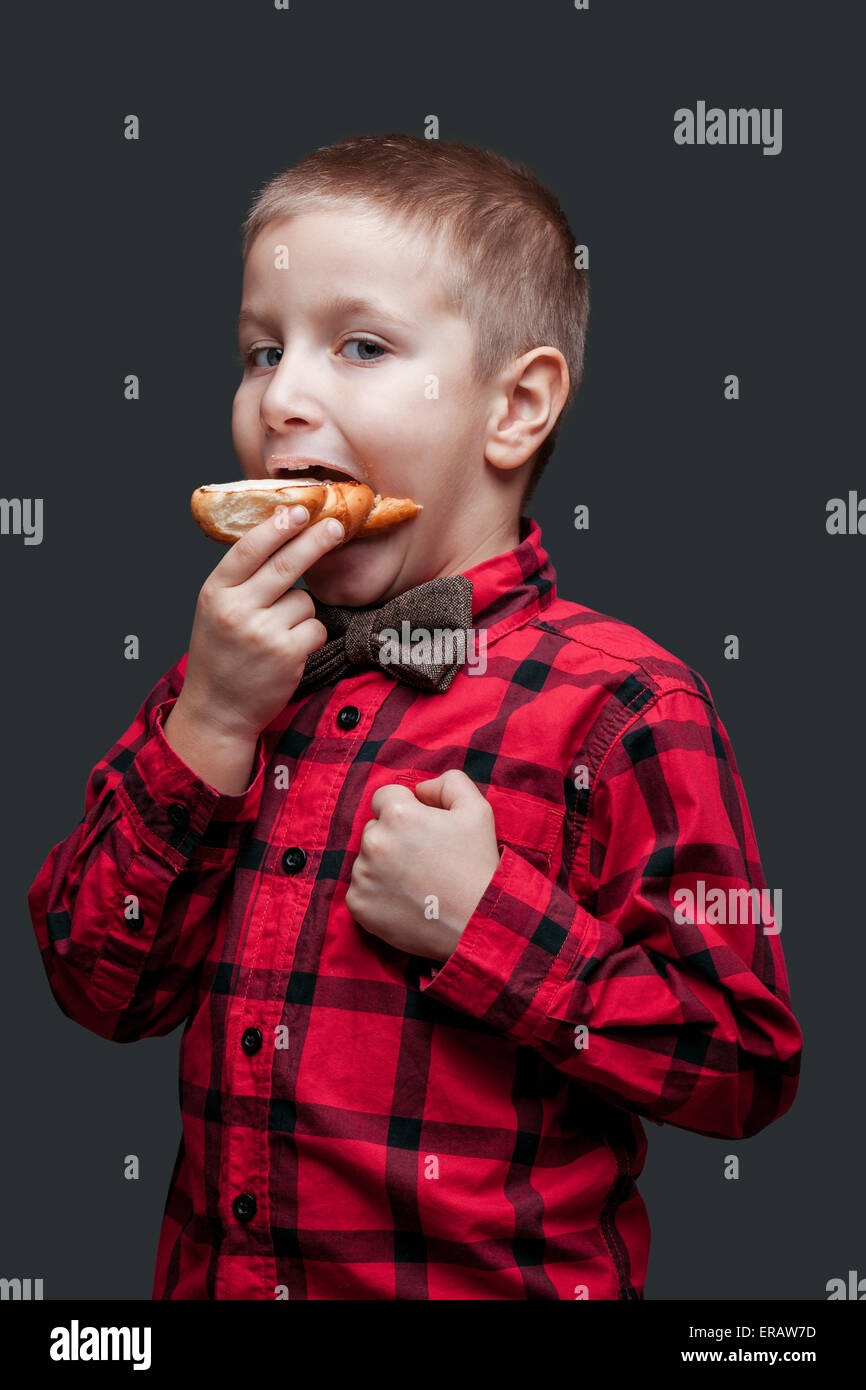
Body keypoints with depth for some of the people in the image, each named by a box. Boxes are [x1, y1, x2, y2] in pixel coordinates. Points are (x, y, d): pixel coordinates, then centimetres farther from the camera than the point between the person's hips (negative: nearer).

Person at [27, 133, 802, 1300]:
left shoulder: (619, 704, -15)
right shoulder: (235, 665, 1)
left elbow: (749, 1065, -15)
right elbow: (102, 990, -3)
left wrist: (485, 920, -23)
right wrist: (207, 728, -13)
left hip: (499, 1274, -4)